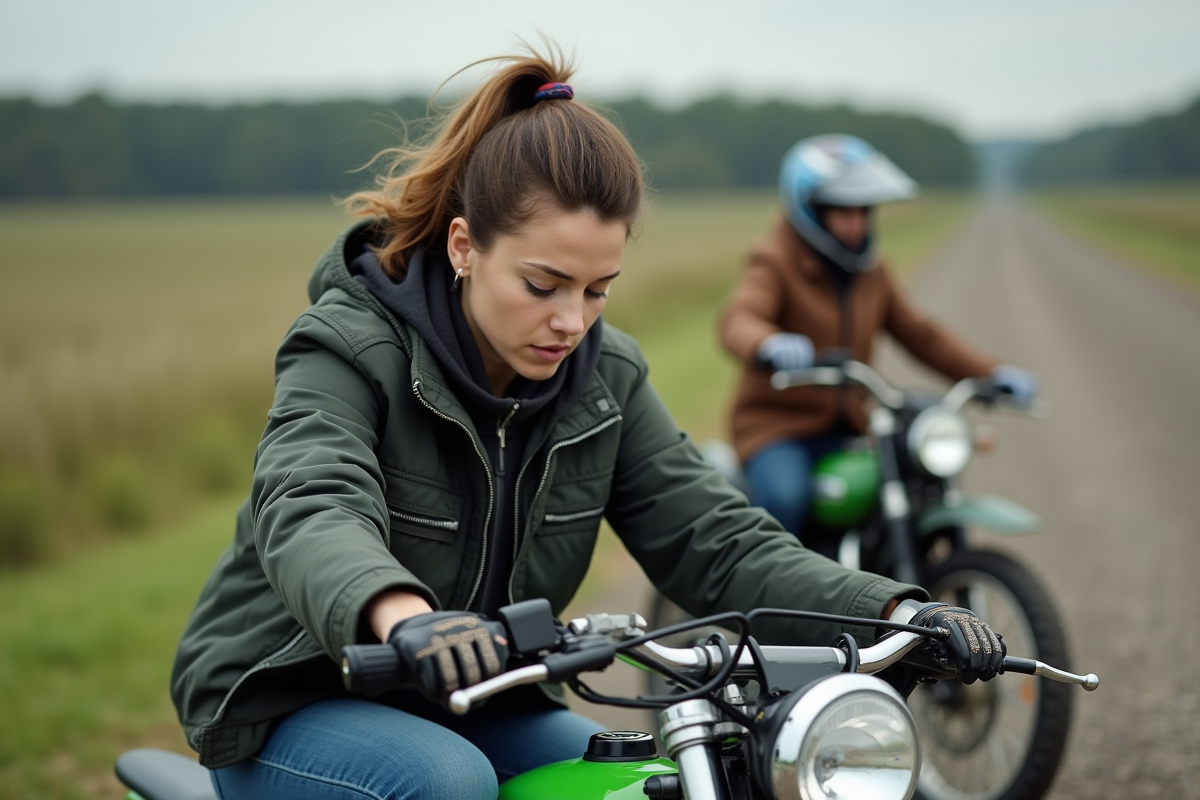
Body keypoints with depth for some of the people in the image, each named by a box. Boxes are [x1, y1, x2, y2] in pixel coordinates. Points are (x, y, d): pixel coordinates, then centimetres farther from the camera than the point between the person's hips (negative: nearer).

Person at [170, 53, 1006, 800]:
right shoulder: (353, 344, -20)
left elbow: (713, 534, -7)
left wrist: (891, 611, -24)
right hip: (294, 703, -5)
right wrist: (403, 616, -62)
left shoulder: (606, 376, -3)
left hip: (476, 705, 5)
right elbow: (313, 510, -38)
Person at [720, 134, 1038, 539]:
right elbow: (738, 320, -28)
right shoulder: (775, 262, -8)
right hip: (777, 425, -6)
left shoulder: (871, 271, 14)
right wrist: (769, 346, -53)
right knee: (786, 498, -35)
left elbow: (918, 333, 15)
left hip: (845, 432, 6)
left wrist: (992, 373, 2)